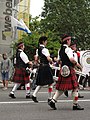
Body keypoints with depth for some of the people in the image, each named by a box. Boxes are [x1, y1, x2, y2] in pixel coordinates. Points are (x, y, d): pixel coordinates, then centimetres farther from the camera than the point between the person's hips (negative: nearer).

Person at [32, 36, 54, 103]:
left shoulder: (38, 49, 12)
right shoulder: (44, 49, -15)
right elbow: (48, 59, -23)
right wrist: (52, 60, -4)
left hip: (41, 67, 9)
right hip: (46, 67, -8)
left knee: (41, 83, 13)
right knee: (50, 83, 2)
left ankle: (34, 95, 1)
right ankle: (50, 98, 8)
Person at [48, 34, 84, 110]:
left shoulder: (61, 50, 16)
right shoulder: (68, 49, -12)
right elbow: (71, 59, -25)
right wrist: (76, 64, -6)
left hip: (63, 69, 9)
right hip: (69, 69, -9)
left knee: (61, 88, 12)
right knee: (75, 87, 1)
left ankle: (53, 101, 4)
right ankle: (75, 105, 6)